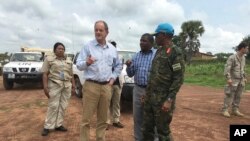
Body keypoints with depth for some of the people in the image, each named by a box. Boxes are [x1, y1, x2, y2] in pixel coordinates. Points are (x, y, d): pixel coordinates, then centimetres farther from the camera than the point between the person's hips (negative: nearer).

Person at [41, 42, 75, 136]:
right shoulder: (49, 59, 3)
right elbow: (45, 74, -4)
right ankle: (48, 126, 6)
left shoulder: (69, 61, 16)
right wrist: (45, 87, -12)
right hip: (54, 85, -4)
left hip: (67, 85, 5)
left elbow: (71, 75, 17)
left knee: (63, 106, 5)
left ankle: (58, 125, 15)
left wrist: (73, 86, 10)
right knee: (53, 106, -5)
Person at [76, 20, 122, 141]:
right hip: (91, 86, -4)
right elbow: (78, 65, -5)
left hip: (106, 87, 4)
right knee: (86, 118, 0)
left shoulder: (112, 49, 11)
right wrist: (87, 63, -26)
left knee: (103, 119, 13)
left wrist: (113, 78, 10)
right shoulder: (88, 46, -1)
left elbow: (118, 66, 23)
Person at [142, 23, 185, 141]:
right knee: (146, 129, 13)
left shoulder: (175, 52, -9)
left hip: (163, 99, -7)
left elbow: (178, 78, -15)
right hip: (150, 97, 8)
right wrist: (147, 93, 14)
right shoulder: (159, 51, 15)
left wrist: (169, 100, -20)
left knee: (163, 131, 5)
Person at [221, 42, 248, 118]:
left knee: (238, 96, 9)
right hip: (233, 80, -7)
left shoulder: (243, 58, 10)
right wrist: (228, 79, -27)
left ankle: (235, 110, 17)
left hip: (240, 80, 7)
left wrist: (244, 78, 17)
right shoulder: (232, 57, -15)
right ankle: (225, 110, 3)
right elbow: (227, 68, -20)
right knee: (229, 96, -5)